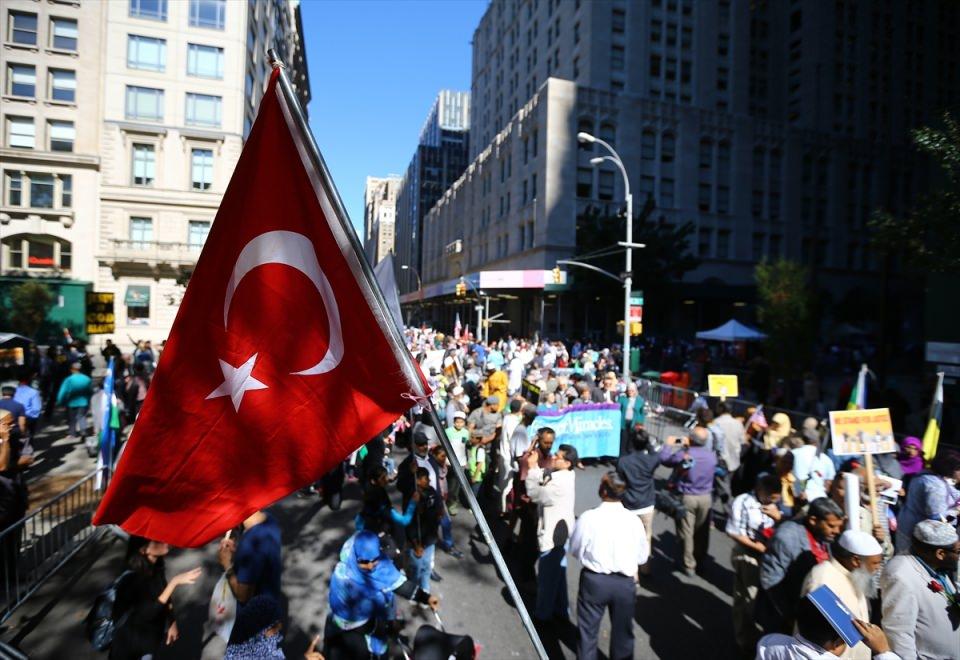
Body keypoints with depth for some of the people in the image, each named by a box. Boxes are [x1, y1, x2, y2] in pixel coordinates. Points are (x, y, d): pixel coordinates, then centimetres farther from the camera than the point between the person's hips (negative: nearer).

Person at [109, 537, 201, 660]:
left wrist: (172, 623, 6)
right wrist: (174, 583, -41)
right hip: (130, 645, -6)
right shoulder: (131, 579, -30)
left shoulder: (156, 567, -9)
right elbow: (146, 614, -34)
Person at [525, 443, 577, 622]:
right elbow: (543, 484, 3)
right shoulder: (565, 475, 0)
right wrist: (534, 466, -9)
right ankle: (560, 609, 35)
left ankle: (544, 612, 24)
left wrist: (531, 468, -21)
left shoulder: (559, 482, -29)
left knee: (547, 573, 8)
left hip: (553, 531, -10)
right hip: (559, 528, 10)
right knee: (558, 570, 21)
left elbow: (535, 494, -23)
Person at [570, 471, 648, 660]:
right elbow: (642, 557, -1)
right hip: (624, 583, 2)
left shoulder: (588, 518, -19)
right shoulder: (634, 520, -14)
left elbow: (575, 550, -5)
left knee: (588, 630, 17)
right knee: (623, 631, 24)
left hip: (594, 580, -2)